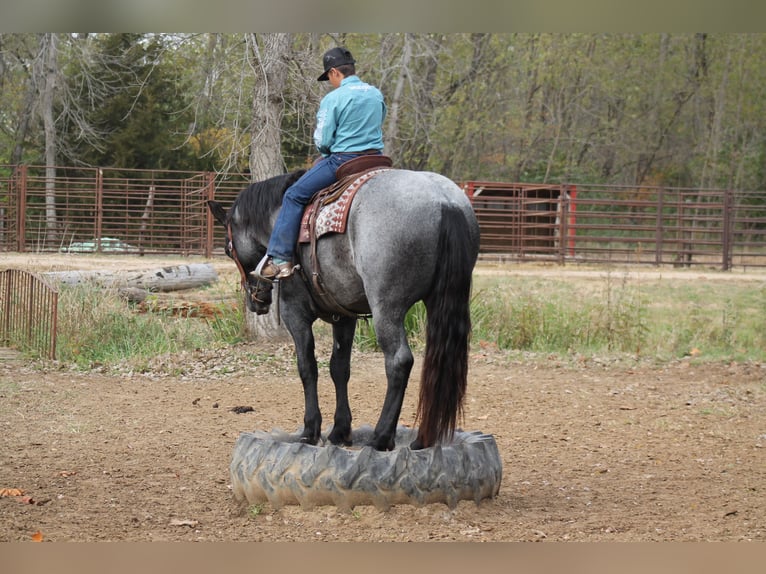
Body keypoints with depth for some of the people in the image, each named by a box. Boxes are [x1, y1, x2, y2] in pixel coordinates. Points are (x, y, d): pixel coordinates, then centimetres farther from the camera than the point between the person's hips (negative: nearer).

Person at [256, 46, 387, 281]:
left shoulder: (332, 99, -10)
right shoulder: (377, 95, 9)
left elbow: (322, 141, -10)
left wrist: (326, 152, 12)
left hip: (342, 161, -6)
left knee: (294, 196, 1)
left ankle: (280, 258, -5)